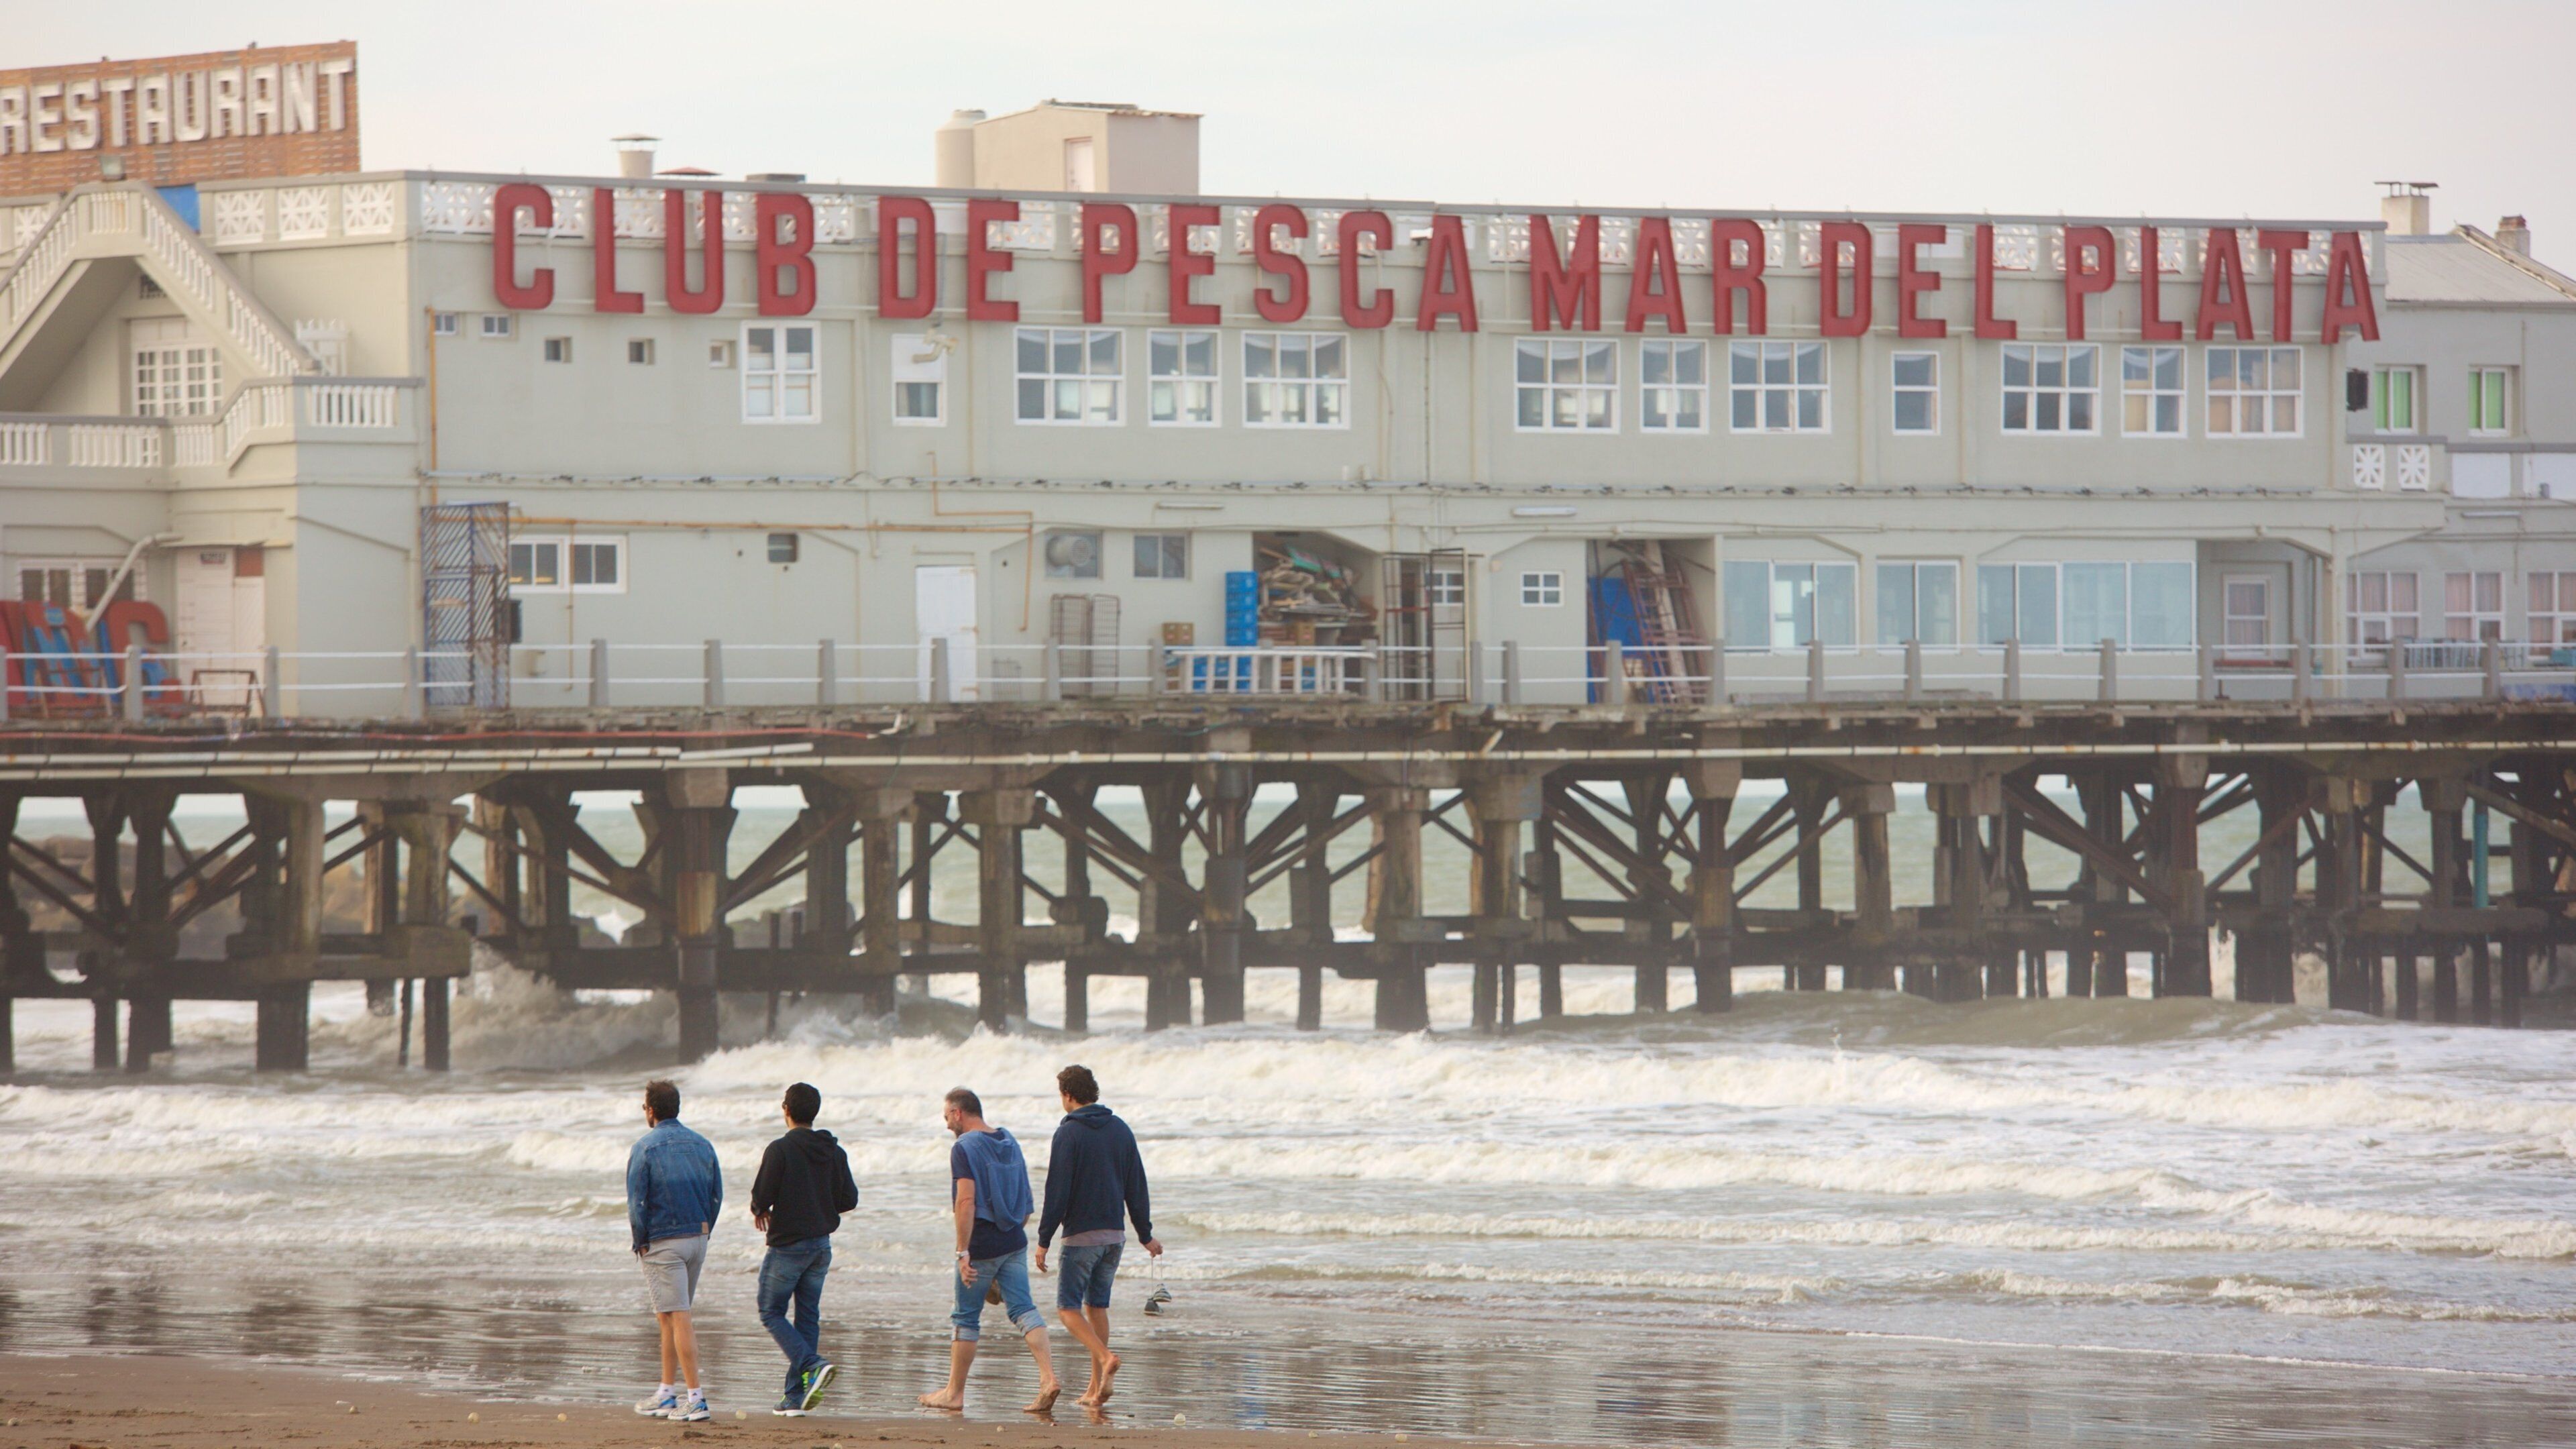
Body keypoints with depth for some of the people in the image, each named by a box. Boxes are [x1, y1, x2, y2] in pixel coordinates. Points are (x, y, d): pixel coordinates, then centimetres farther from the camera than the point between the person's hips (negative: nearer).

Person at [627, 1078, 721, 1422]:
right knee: (671, 1318, 17)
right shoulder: (701, 1145, 8)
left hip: (663, 1242, -6)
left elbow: (636, 1201, -12)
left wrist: (640, 1243, -1)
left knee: (677, 1318, -7)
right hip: (697, 1239, 6)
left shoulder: (645, 1148, -10)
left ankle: (695, 1398, -13)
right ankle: (666, 1395, 20)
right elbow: (716, 1196, 9)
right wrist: (704, 1233, 14)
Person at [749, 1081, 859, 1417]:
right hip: (822, 1244, 6)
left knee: (772, 1313, 5)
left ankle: (813, 1365, -18)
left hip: (788, 1244, -6)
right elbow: (849, 1200, 6)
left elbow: (762, 1195, -18)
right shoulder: (834, 1152, 4)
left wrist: (760, 1211, 5)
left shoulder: (781, 1150, -14)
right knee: (808, 1316, 10)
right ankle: (796, 1397, 9)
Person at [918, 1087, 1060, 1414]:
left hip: (982, 1245, -6)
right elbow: (1026, 1205, 18)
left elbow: (967, 1202, -21)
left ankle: (954, 1393, 14)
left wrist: (963, 1252, -22)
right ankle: (1049, 1377, -17)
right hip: (1015, 1242, 6)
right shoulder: (1011, 1144, 13)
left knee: (966, 1317, 5)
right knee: (1022, 1309, 1)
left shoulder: (965, 1148, -11)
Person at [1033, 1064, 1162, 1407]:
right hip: (1115, 1233, 6)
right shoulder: (1121, 1130, 9)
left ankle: (1105, 1358, -25)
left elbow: (1058, 1191, -13)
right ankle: (1096, 1388, 11)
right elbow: (1137, 1187, 13)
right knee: (1097, 1305, 14)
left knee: (1068, 1307, -1)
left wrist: (1044, 1240, -8)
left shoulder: (1069, 1133, -10)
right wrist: (1146, 1234, 19)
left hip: (1082, 1235, -6)